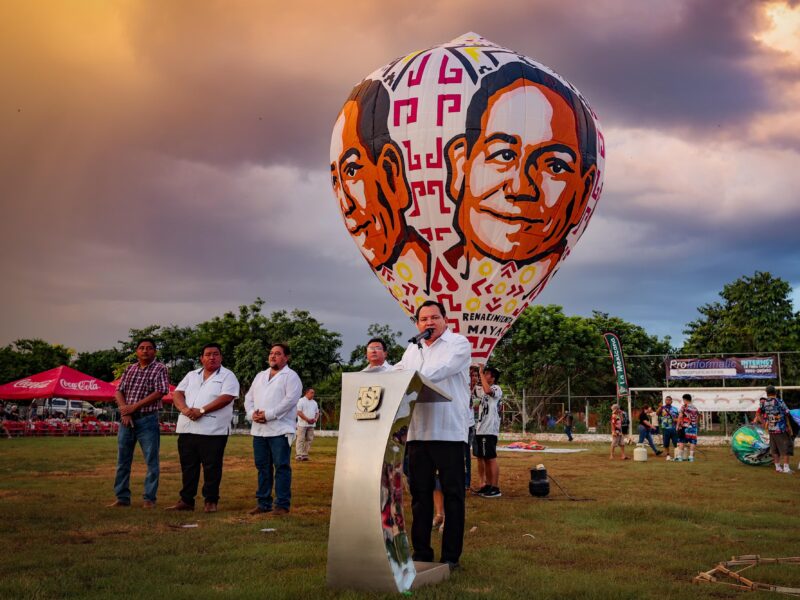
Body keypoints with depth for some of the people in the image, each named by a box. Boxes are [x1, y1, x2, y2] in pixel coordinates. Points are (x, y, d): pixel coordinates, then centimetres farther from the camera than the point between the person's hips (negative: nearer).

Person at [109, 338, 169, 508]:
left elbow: (160, 392, -13)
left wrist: (134, 406, -14)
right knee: (123, 460, 9)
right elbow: (119, 392, 7)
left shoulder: (159, 369, -2)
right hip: (126, 419, 5)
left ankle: (149, 499, 6)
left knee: (151, 460, -1)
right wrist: (124, 409, -11)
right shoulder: (130, 369, 13)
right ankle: (122, 497, 17)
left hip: (147, 419, -5)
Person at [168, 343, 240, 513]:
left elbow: (226, 397, -13)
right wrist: (185, 409, -12)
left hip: (213, 430, -5)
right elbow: (177, 394, 9)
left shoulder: (228, 376, 1)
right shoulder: (191, 375, 18)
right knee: (188, 466, 10)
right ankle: (186, 500, 18)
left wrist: (201, 410, -18)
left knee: (212, 467, -1)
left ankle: (211, 501, 9)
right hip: (187, 429, 5)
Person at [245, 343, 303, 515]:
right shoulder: (260, 376, 21)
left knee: (282, 467, -5)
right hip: (259, 429, 7)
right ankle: (263, 503, 18)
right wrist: (252, 413, -3)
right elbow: (249, 397, 18)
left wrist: (268, 415, -17)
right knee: (263, 467, 11)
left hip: (280, 429, -6)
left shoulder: (291, 376, -1)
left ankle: (282, 504, -1)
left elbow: (290, 399, -14)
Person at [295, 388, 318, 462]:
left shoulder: (314, 402, 16)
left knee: (309, 439, 4)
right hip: (302, 424, -6)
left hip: (311, 424, 6)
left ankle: (305, 454, 9)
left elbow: (317, 412, 21)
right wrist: (307, 419, -17)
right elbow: (299, 412, -12)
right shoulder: (301, 401, -4)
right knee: (301, 439, -7)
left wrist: (315, 419, -2)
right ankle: (299, 454, -6)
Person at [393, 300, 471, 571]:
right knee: (420, 494, 9)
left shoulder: (459, 343, 0)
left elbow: (441, 370, -16)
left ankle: (451, 556, 8)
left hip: (449, 432, -5)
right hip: (418, 432, 5)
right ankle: (421, 553, 18)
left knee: (452, 495, 1)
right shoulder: (413, 349, 19)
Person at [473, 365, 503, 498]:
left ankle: (495, 488, -5)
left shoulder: (496, 389, -8)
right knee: (483, 458, 12)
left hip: (489, 430, -9)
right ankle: (487, 486, 18)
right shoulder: (481, 389, 19)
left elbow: (487, 390, -28)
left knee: (491, 459, -7)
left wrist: (481, 373, -20)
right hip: (480, 429, 9)